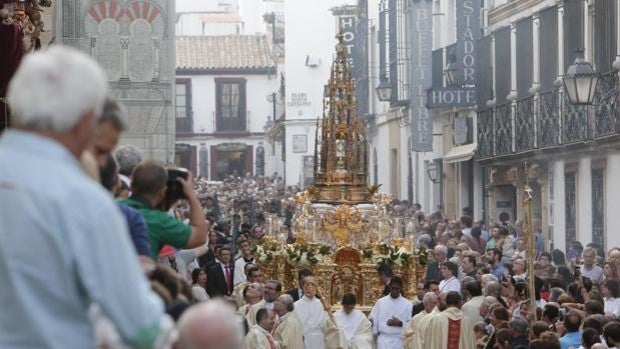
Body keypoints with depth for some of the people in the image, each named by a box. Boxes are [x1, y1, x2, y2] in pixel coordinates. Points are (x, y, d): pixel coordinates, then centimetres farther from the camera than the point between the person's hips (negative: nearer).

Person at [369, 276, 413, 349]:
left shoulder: (407, 304, 1)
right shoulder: (380, 302, 4)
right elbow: (373, 319, 6)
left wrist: (400, 323, -15)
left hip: (399, 340, 0)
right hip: (383, 339, 0)